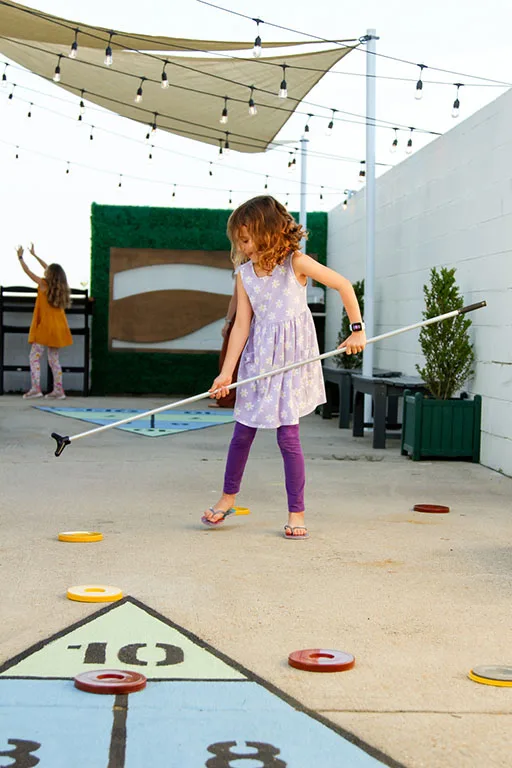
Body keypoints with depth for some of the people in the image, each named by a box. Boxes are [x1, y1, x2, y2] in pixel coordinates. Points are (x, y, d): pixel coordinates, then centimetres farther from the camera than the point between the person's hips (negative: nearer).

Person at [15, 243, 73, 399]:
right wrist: (35, 255, 29)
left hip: (45, 327, -6)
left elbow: (28, 271, 0)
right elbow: (51, 269, 21)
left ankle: (35, 388, -14)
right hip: (58, 328, 6)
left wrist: (20, 257, 14)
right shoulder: (60, 287, 6)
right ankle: (58, 390, 7)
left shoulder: (43, 285, -9)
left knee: (34, 356, -4)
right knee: (54, 359, 10)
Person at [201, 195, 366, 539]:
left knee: (288, 435, -6)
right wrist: (227, 371, -8)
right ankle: (228, 496, 29)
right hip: (258, 359, 4)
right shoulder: (245, 274, -1)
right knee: (243, 431, 8)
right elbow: (242, 324, -2)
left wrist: (357, 330, -4)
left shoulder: (296, 262, -11)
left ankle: (297, 513, 6)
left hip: (292, 356, -4)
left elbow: (343, 285, -5)